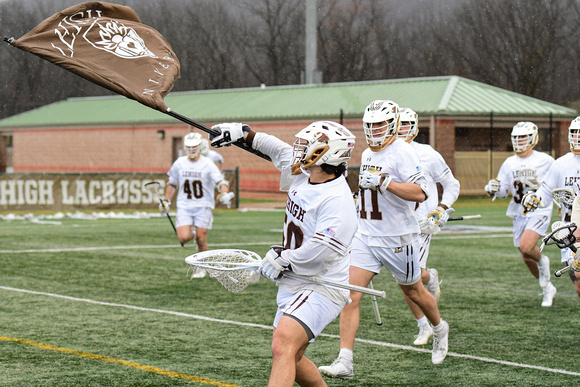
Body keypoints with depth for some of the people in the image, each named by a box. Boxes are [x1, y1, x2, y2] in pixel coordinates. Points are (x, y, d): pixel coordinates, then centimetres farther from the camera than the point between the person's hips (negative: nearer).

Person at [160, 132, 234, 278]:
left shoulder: (207, 164, -6)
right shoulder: (179, 163, 5)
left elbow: (220, 182, -13)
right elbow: (172, 183, 19)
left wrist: (224, 193, -33)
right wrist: (166, 200, 17)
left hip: (203, 206, -2)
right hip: (184, 206, 2)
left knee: (201, 240, -3)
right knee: (183, 238, -14)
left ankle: (201, 268, 20)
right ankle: (192, 234, 24)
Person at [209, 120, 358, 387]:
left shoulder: (337, 200, -23)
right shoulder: (302, 176, 5)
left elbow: (322, 251, -30)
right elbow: (281, 150, 26)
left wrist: (282, 259, -16)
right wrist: (243, 133, 30)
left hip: (320, 290, -10)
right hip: (293, 285, 10)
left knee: (282, 348, -29)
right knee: (291, 360, 18)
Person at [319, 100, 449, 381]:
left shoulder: (402, 152, -14)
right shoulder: (367, 154, 11)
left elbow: (420, 193, -24)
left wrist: (383, 181, -29)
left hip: (398, 238, -6)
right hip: (365, 236, 6)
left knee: (413, 291, 15)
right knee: (350, 293, -10)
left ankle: (439, 329, 46)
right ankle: (345, 362, -13)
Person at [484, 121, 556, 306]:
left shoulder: (545, 161, -4)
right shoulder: (509, 163, 7)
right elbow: (503, 190, 8)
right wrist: (494, 189, -12)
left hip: (539, 211, -5)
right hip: (519, 214, 5)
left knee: (526, 247, -26)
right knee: (526, 258, 9)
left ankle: (542, 261, 9)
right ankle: (547, 288, 31)